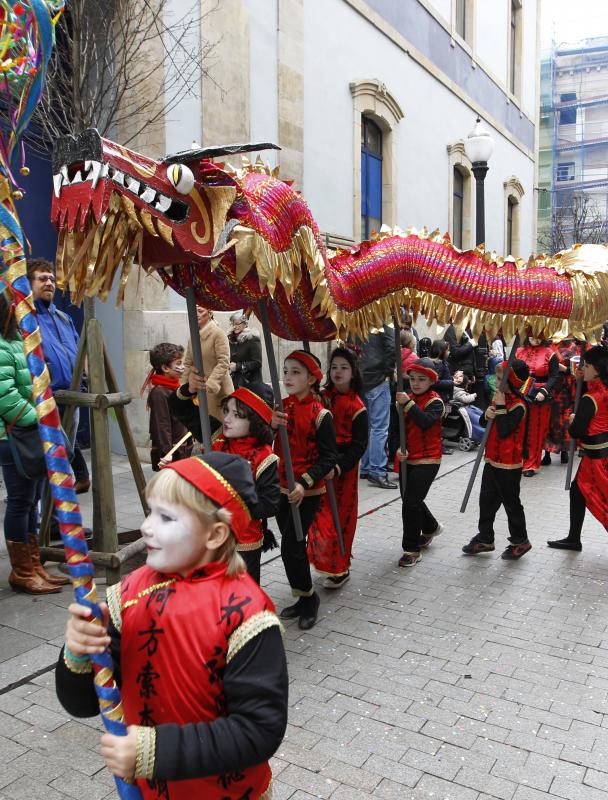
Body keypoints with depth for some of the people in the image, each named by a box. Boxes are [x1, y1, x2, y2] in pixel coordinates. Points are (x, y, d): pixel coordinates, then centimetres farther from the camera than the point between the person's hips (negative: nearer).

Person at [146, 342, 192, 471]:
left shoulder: (175, 388, 13)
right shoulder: (159, 393, -16)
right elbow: (162, 426, -21)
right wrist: (167, 454, -25)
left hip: (182, 452, 10)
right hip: (169, 457, -10)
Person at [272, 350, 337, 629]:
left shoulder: (320, 414, -14)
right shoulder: (282, 408, 4)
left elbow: (329, 457, -14)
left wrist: (305, 483, -23)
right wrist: (271, 425, -18)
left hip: (307, 493, -6)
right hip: (282, 489, 6)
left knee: (290, 548, -7)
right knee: (293, 546, 15)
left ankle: (308, 597, 15)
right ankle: (304, 598, 31)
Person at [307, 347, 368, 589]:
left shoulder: (357, 407, -7)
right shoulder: (321, 397, 3)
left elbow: (359, 445, -10)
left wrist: (338, 466, -22)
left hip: (344, 468, -3)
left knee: (340, 517, 4)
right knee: (320, 515, 5)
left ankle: (339, 568, 18)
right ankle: (325, 560, 23)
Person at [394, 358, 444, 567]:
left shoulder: (435, 401, -10)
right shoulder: (407, 399, 7)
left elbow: (425, 422, -29)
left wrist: (408, 404, -30)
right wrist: (398, 449, -10)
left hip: (427, 460, -7)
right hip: (407, 459, 7)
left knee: (411, 503, -10)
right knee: (412, 500, 19)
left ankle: (412, 549, 3)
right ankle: (430, 528, 47)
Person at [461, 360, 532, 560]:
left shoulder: (518, 405, -19)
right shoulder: (500, 397, 7)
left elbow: (504, 431, -28)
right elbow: (484, 423, 11)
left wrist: (500, 407, -27)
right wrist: (487, 413, -10)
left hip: (509, 464, -8)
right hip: (492, 460, 9)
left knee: (511, 503, 6)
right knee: (486, 500, 14)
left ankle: (520, 541, 24)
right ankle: (485, 539, 27)